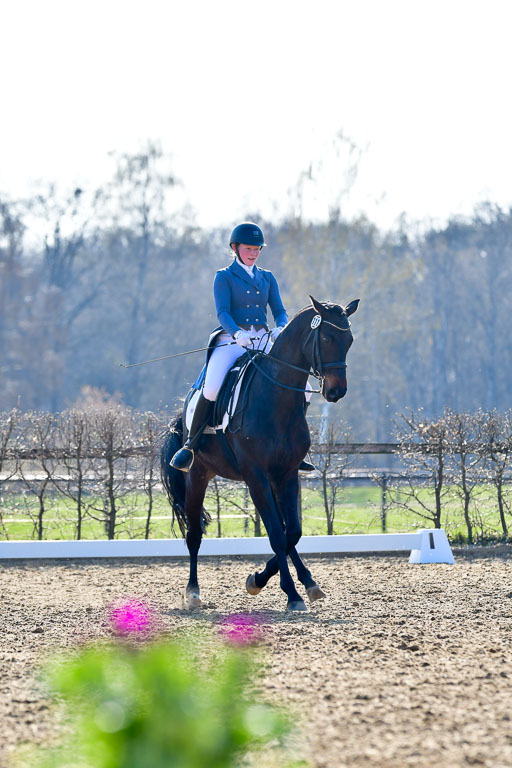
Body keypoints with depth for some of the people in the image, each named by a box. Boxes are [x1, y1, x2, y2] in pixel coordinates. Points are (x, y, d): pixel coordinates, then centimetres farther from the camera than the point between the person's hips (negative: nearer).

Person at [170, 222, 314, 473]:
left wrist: (281, 329, -15)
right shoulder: (224, 277, 4)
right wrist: (237, 333, -30)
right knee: (211, 390, -30)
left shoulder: (267, 278, 17)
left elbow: (279, 311, 10)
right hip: (231, 341, -4)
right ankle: (189, 446, -14)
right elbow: (222, 312, -9)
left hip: (263, 343, 4)